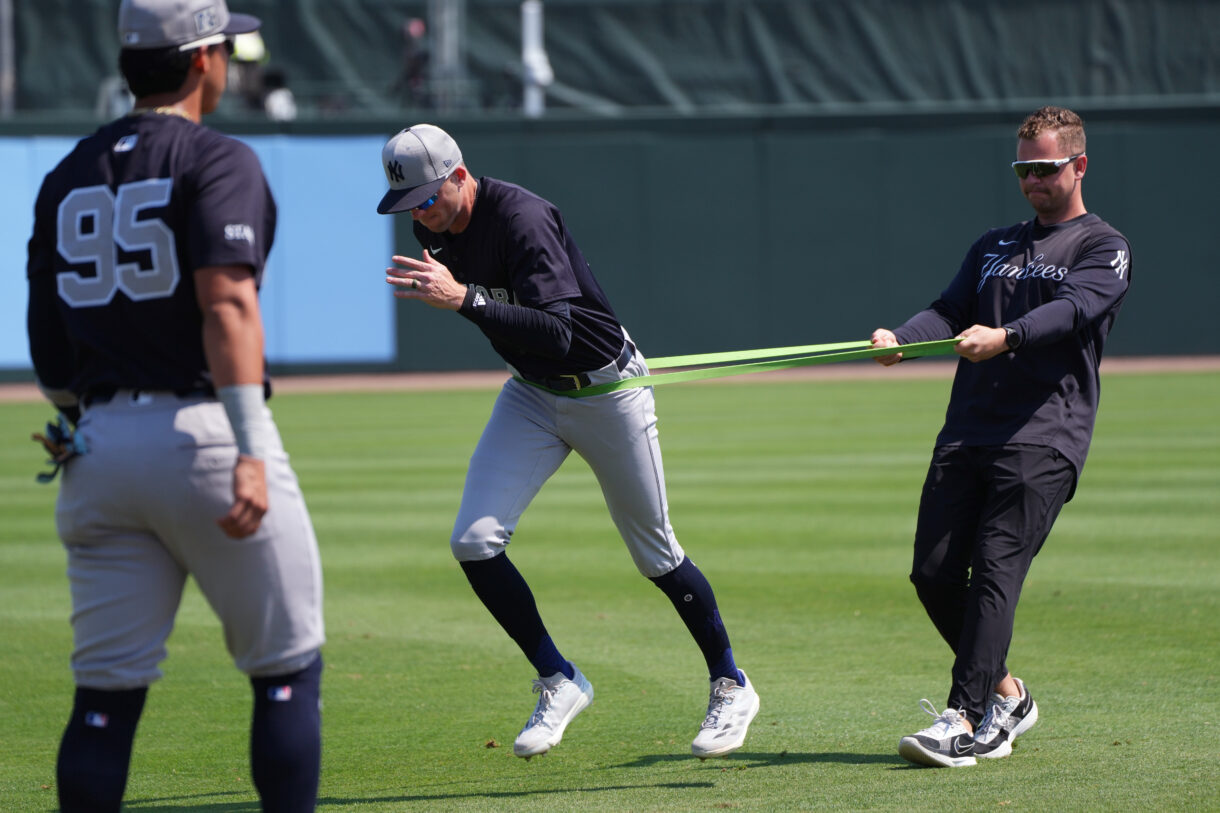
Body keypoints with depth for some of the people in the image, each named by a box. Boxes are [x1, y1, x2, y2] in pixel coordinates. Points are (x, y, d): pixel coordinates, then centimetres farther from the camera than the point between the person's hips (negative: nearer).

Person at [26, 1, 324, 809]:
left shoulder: (67, 179, 15)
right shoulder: (218, 160, -5)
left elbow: (49, 356, 15)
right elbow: (227, 304, -19)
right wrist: (250, 451, -26)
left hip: (99, 442, 6)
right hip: (202, 434, -6)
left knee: (105, 695, 5)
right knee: (287, 670, 6)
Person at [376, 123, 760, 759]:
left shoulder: (521, 218, -30)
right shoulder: (434, 226, -5)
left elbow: (556, 332, -40)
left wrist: (463, 299, -48)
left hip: (606, 389, -6)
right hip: (531, 395, 6)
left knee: (655, 555, 6)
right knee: (474, 542, -12)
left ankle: (730, 685, 26)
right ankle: (558, 682, 2)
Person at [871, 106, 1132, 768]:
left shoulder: (1104, 249, 5)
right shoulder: (993, 247, 25)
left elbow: (1073, 308, -14)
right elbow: (950, 311, 12)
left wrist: (1005, 335, -33)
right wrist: (900, 339, -11)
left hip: (1043, 440, -6)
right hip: (966, 433, 6)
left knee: (995, 572, -16)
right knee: (934, 573, -1)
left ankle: (964, 722, -20)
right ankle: (1005, 695, 17)